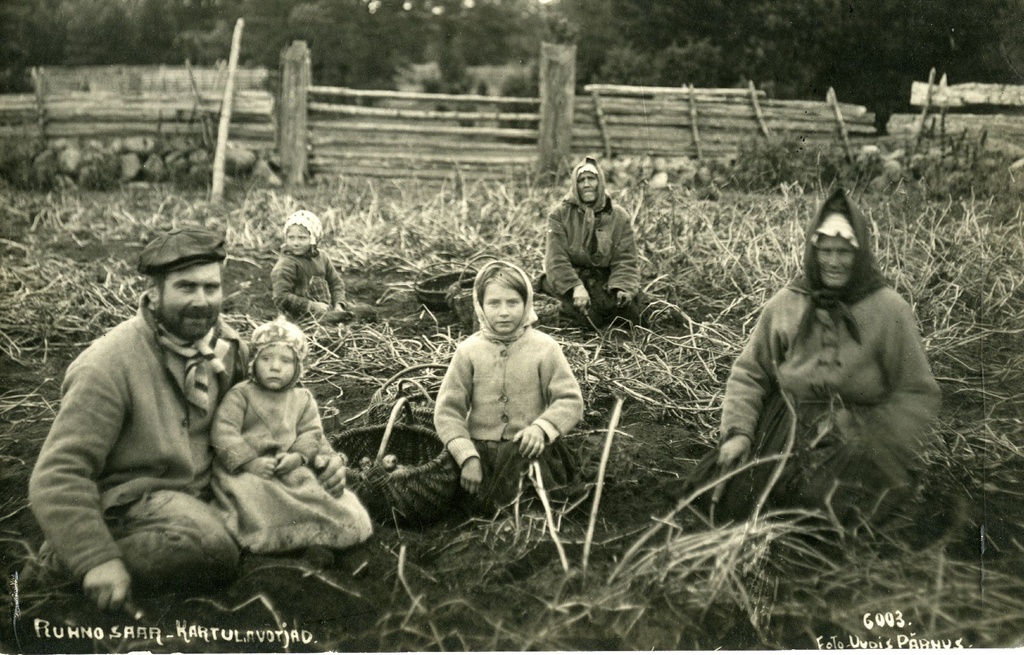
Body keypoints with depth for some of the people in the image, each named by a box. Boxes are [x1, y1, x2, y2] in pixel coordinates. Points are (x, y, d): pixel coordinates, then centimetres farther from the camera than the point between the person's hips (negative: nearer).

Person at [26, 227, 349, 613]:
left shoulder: (226, 345, 1)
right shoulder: (109, 364, -19)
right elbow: (58, 474, -20)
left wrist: (318, 455, -4)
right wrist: (96, 560, -30)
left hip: (205, 490, 8)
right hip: (130, 498, -8)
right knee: (209, 546, -35)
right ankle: (64, 560, -11)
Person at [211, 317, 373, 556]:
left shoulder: (302, 399, 14)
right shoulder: (240, 394, 1)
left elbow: (311, 432, 8)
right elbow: (223, 431, -9)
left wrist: (297, 456, -13)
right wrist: (249, 461, -19)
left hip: (290, 470, 3)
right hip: (244, 471, -3)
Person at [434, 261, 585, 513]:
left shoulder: (544, 348, 0)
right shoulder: (469, 351, 2)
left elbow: (570, 400, -2)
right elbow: (448, 410, -1)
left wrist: (541, 427, -21)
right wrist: (467, 457, -14)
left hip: (528, 447, 0)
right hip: (480, 448, 0)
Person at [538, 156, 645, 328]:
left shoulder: (620, 217, 3)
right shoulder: (560, 215, -3)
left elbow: (626, 260, -2)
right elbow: (556, 259, -13)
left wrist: (623, 287, -23)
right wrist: (576, 287, -28)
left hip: (605, 279, 2)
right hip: (568, 279, -2)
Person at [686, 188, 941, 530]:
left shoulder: (889, 310, -1)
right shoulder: (784, 305, 6)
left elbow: (917, 393, 0)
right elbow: (749, 374, 11)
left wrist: (882, 454, -13)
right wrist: (737, 431, -5)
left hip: (859, 433, -2)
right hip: (787, 426, 3)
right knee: (717, 490, -15)